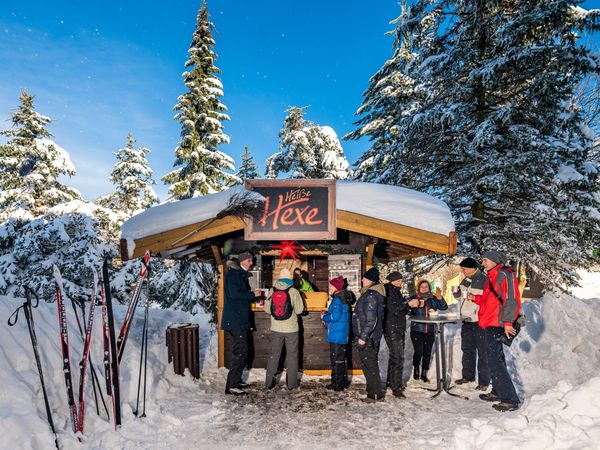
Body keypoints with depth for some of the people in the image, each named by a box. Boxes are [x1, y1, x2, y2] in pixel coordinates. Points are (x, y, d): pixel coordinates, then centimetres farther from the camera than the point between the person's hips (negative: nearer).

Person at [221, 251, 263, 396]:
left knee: (241, 351, 14)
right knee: (240, 351, -10)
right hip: (235, 320, -10)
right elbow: (234, 294, -23)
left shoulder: (242, 275, 19)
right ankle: (231, 385, -6)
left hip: (241, 320, 10)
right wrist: (253, 294, -14)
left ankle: (236, 381, 23)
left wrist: (259, 295, 10)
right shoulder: (233, 274, -10)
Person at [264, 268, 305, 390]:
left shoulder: (272, 290, -3)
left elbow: (267, 309, 2)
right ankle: (292, 383, 15)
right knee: (292, 355, 10)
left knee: (274, 355, 14)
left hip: (276, 328, 3)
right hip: (291, 329, -2)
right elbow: (299, 310, -9)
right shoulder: (293, 291, -11)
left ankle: (269, 382, 18)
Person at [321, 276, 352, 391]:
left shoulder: (337, 300, -18)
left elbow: (335, 316, -26)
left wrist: (324, 317, -9)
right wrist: (327, 320, 13)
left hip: (336, 335, -10)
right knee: (341, 359, 17)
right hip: (342, 334, 10)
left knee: (337, 360, -2)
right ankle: (342, 382, 26)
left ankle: (338, 384, 5)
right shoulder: (343, 299, 12)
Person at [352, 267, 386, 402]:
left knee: (369, 366, 0)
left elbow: (371, 319, -25)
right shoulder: (377, 293, 11)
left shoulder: (370, 295, -21)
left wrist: (363, 337, -23)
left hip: (367, 337, -10)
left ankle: (376, 395, 9)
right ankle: (374, 391, 30)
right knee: (372, 365, 19)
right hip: (374, 336, 10)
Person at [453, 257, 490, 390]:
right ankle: (468, 375, 31)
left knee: (482, 352, 0)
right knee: (467, 350, 17)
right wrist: (456, 292, -2)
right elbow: (459, 296, 18)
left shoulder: (483, 280, -16)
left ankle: (484, 381, 9)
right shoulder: (466, 280, 9)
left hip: (479, 321, -8)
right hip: (466, 320, 8)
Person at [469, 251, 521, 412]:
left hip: (495, 326, -10)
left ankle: (510, 400, -6)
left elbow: (511, 299, -21)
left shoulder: (504, 275, -12)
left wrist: (507, 322, -24)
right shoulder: (492, 277, 18)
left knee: (495, 362, -11)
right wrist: (475, 298, 12)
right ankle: (497, 392, 28)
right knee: (495, 359, 17)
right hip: (490, 326, 10)